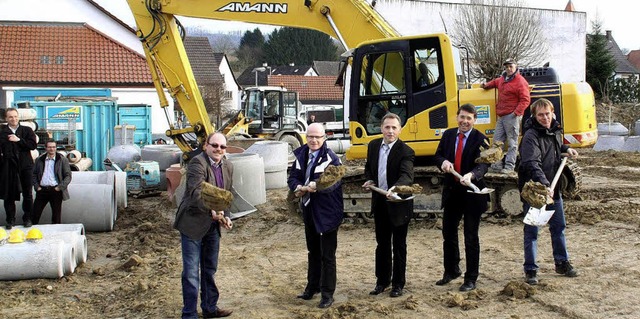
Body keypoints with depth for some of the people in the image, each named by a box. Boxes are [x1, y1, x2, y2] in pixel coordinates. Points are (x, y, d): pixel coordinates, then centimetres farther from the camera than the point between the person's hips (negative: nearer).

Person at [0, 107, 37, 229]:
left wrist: (19, 140, -13)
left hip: (25, 166, 0)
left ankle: (27, 218, 15)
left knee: (28, 194, 5)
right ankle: (10, 220, 11)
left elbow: (33, 145, -5)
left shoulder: (27, 130, 7)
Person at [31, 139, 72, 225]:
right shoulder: (39, 160, 13)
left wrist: (59, 187, -9)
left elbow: (68, 176, 0)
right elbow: (34, 174, 15)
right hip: (42, 190, 2)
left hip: (55, 190, -2)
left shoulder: (63, 160, 4)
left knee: (56, 217, 0)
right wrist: (36, 186, 1)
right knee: (34, 213, -1)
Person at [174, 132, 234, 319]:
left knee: (210, 269, 19)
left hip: (212, 225, 8)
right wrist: (212, 211, -41)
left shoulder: (227, 167, 6)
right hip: (193, 223, -8)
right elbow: (196, 192, -30)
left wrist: (226, 216, -1)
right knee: (191, 271, -3)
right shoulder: (198, 162, -18)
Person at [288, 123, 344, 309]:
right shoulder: (301, 155, 5)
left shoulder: (331, 158, -15)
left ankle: (327, 294, 13)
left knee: (327, 255, 2)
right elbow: (293, 177, 3)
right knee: (312, 252, 20)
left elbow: (333, 182, -25)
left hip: (327, 212, -6)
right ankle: (312, 287, 35)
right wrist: (298, 187, -17)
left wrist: (316, 187, -39)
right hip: (308, 210, 6)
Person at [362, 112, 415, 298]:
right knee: (382, 244, 16)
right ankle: (382, 281, 29)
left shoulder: (406, 152, -17)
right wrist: (369, 180, -3)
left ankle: (398, 284, 20)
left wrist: (395, 188, -50)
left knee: (399, 246, 7)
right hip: (379, 203, 5)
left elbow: (407, 176, -31)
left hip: (399, 204, -5)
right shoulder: (373, 145, 2)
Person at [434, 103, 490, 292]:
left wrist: (471, 175, -41)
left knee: (471, 237, 4)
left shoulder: (480, 139, -11)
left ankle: (471, 279, 16)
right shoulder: (448, 135, 4)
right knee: (448, 233, 16)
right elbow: (438, 155, 9)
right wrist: (443, 162, -15)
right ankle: (451, 270, 35)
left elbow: (483, 165, -21)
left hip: (472, 193, -5)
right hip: (451, 192, 5)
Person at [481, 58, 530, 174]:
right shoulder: (502, 79, 18)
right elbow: (495, 82, 44)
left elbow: (525, 100, -13)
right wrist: (487, 85, 27)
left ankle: (509, 167, -6)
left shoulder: (520, 82, -8)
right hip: (501, 117, 9)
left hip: (512, 117, -9)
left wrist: (516, 112, -19)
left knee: (512, 143, -6)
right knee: (497, 141, 9)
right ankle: (497, 165, 15)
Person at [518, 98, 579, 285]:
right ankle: (530, 270, 11)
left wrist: (566, 149, 12)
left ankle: (562, 263, 33)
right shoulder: (530, 136, -19)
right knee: (531, 230, 2)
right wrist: (544, 185, -41)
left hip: (553, 187, 8)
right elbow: (533, 164, -31)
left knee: (558, 226, 17)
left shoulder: (556, 130, 6)